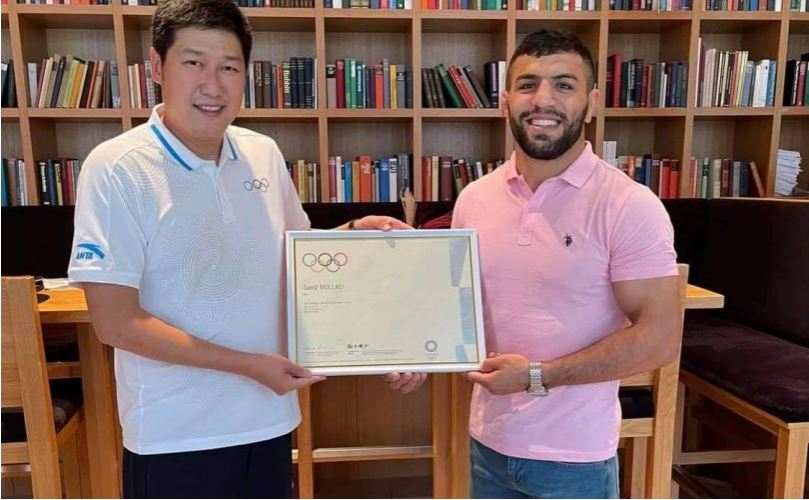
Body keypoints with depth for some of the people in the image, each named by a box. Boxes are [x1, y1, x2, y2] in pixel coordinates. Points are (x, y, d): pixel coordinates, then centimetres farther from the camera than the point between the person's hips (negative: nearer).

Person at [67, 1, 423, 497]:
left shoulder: (264, 154, -1)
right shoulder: (116, 169, -15)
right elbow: (116, 322, -17)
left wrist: (354, 231, -5)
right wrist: (248, 364, -18)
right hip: (175, 436, -4)